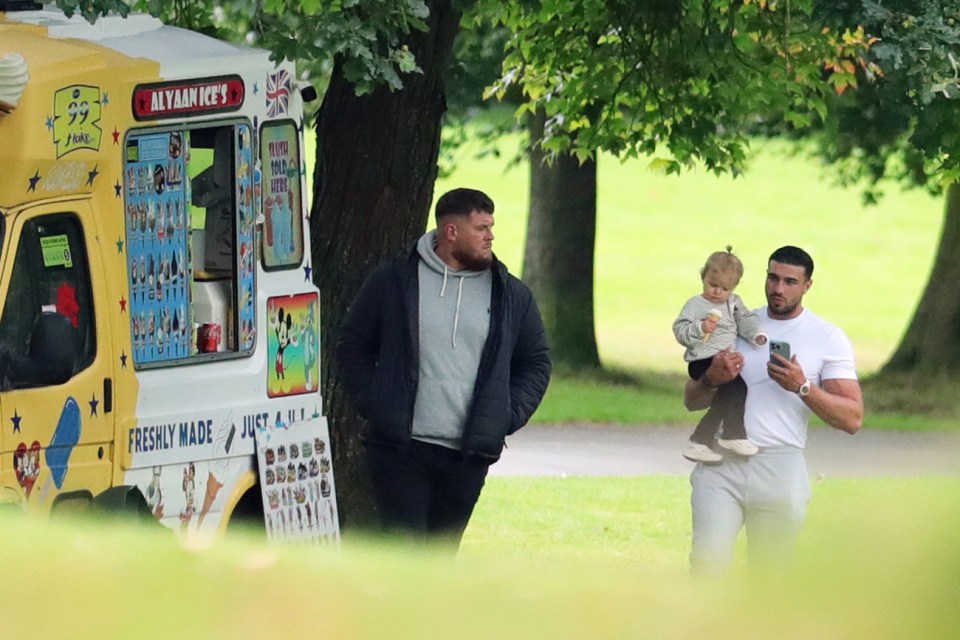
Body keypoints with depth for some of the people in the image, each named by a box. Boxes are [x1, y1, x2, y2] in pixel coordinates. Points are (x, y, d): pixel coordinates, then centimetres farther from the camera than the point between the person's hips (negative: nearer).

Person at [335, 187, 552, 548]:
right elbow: (352, 346, 9)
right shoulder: (394, 282, 1)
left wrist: (508, 417, 2)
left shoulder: (511, 296, 8)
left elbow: (536, 363, 17)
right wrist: (371, 404, -3)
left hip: (468, 455, 3)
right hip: (400, 449, -3)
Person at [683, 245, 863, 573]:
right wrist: (712, 379, -6)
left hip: (780, 469, -1)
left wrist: (802, 387, -14)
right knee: (707, 562, -14)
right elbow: (691, 400, 17)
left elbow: (852, 419, -1)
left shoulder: (829, 339, 7)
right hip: (721, 466, 1)